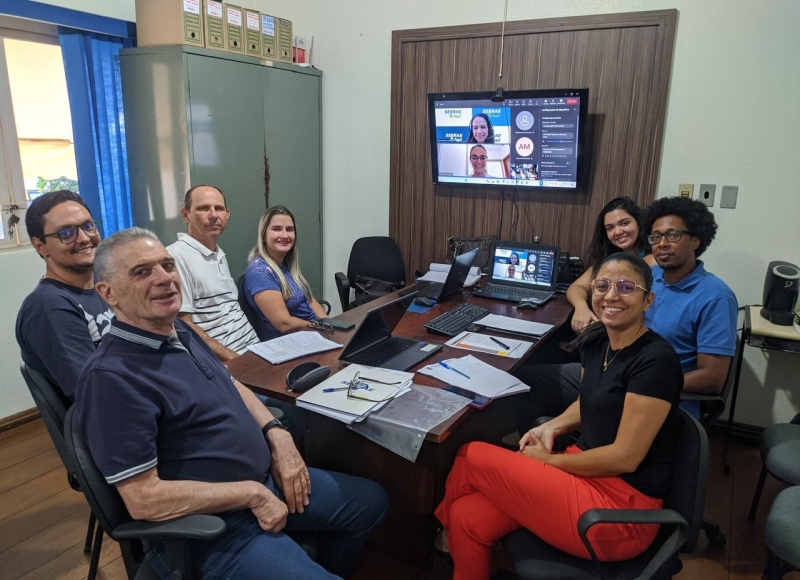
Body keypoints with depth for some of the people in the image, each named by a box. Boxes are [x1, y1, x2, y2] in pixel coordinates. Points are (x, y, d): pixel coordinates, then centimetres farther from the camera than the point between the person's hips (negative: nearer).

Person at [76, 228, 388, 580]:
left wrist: (277, 435, 0)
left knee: (371, 501, 17)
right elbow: (144, 498, -26)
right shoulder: (111, 377, -24)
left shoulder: (180, 330, 5)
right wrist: (252, 494, -20)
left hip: (265, 479, 9)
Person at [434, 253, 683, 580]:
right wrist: (551, 428, 1)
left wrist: (549, 459, -10)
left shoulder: (655, 360, -21)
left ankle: (448, 531, 25)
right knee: (468, 518, -8)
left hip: (622, 507, -7)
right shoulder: (596, 342, 4)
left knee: (472, 457, -7)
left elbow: (624, 457, -21)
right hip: (588, 473, 7)